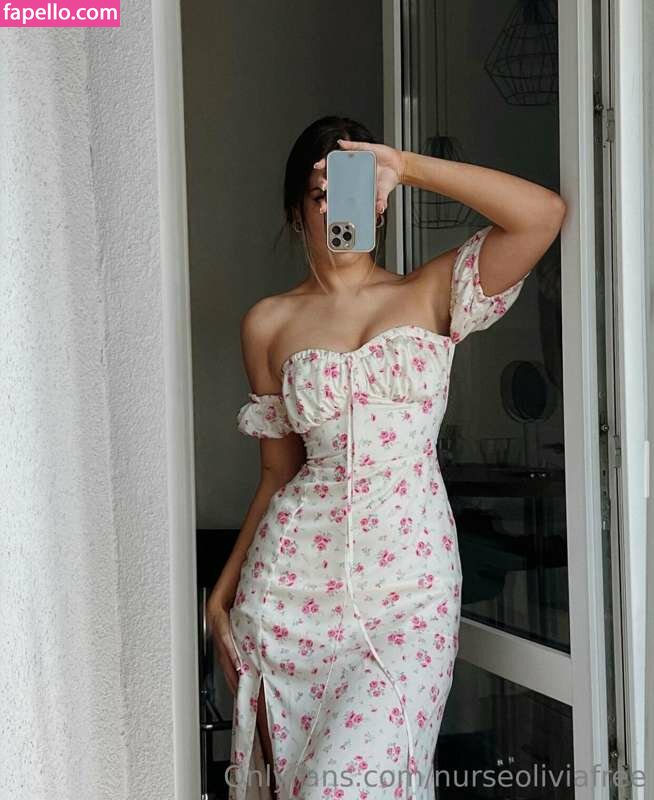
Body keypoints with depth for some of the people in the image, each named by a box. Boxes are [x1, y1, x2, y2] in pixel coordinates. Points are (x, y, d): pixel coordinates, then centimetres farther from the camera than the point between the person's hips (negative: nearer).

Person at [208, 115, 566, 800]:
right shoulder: (269, 324, 9)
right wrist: (224, 590, 12)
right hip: (294, 582, 2)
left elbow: (543, 213, -10)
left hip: (409, 585, -2)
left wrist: (409, 167, -10)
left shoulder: (431, 295, 5)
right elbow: (278, 472, 14)